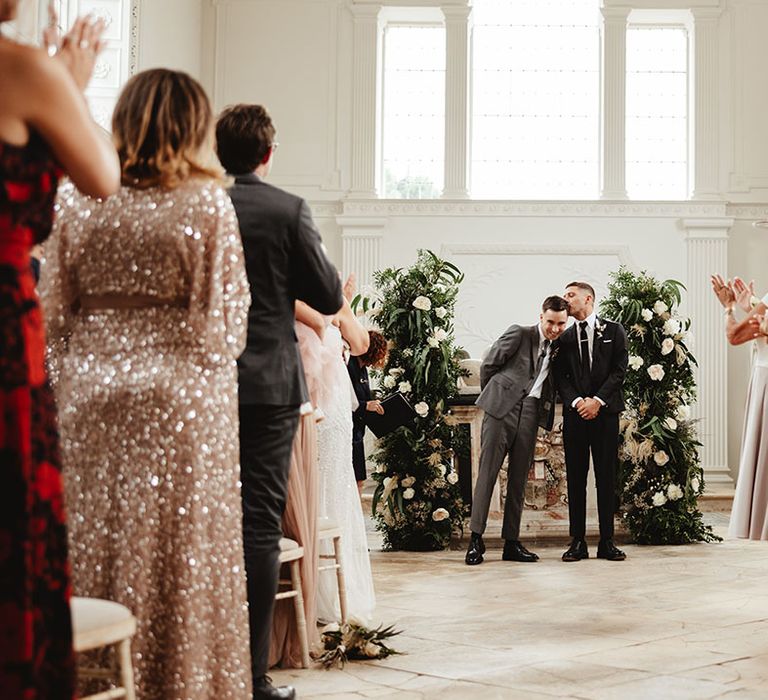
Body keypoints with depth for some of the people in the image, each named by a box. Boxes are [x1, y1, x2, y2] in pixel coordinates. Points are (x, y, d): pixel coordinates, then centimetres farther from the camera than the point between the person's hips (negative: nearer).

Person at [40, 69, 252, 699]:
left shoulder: (79, 198, 3)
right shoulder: (208, 203, -7)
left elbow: (53, 311, 6)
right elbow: (224, 322, -6)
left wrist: (77, 379, 16)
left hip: (92, 400, 4)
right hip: (179, 399, -3)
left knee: (91, 547, 11)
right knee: (179, 559, 4)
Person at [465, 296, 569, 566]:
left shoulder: (558, 347, 14)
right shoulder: (518, 333, -1)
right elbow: (488, 365, 4)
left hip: (531, 412, 5)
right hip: (503, 408, -5)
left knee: (519, 478, 6)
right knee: (487, 473, -7)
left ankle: (511, 542, 10)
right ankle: (476, 539, -5)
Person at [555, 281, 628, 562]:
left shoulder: (613, 331, 6)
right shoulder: (565, 337, 13)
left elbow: (619, 370, -1)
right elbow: (560, 377, 7)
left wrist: (598, 400, -11)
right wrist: (577, 401, -10)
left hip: (605, 412, -2)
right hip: (574, 413, 2)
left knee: (607, 477, 0)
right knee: (575, 478, 1)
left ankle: (607, 541, 5)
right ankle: (578, 542, 4)